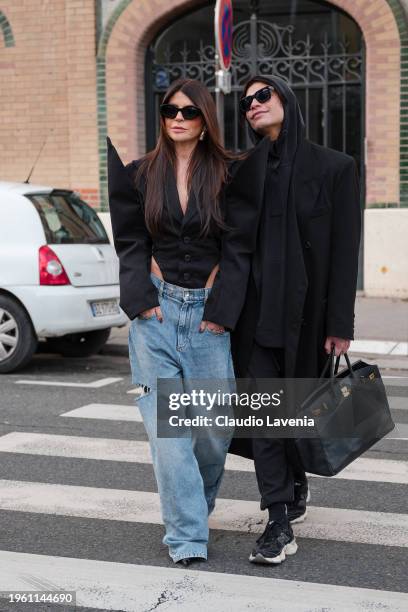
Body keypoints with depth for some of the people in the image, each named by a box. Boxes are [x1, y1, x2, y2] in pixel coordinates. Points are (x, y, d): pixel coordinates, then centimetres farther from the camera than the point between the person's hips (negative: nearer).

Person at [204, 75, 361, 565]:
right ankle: (280, 523, 9)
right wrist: (221, 310, -1)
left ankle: (294, 486, 33)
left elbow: (345, 250, -5)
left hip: (305, 309, -2)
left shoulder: (334, 167, -2)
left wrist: (340, 324, -10)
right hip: (255, 308, 2)